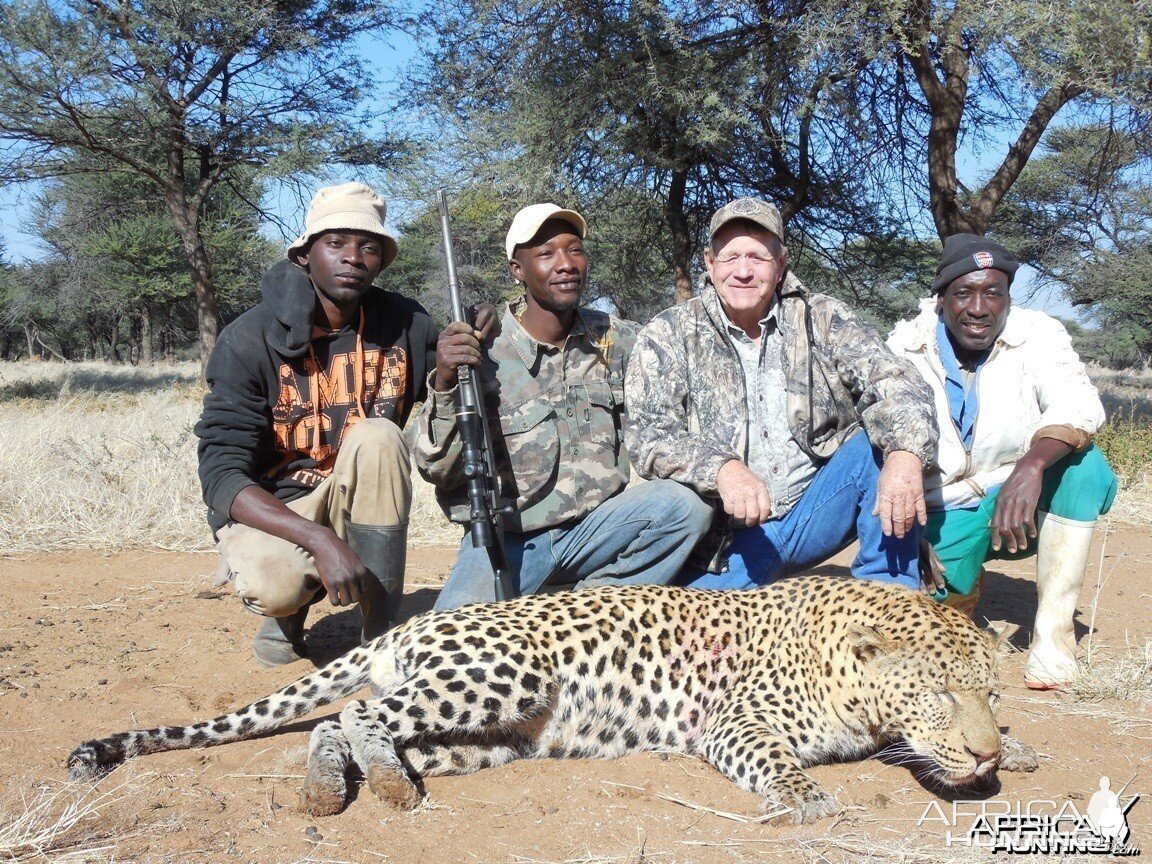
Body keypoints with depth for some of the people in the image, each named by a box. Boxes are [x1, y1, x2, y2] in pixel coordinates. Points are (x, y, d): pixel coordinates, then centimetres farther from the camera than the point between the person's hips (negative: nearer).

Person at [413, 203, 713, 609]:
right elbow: (436, 471, -7)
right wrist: (444, 387, -23)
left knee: (682, 504, -24)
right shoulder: (480, 350, -7)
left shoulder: (619, 340, 4)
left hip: (595, 527, 3)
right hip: (506, 538, -3)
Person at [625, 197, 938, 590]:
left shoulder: (823, 319, 3)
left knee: (882, 442, -20)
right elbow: (649, 435, -12)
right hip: (730, 534, -2)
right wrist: (722, 468, -32)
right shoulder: (667, 336, -1)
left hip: (817, 512, 2)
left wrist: (905, 454, -33)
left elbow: (891, 382, -10)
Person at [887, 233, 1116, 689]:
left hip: (1025, 497, 0)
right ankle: (966, 583, 17)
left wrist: (1031, 467, -48)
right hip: (946, 509, 0)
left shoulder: (1037, 334, -11)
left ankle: (1053, 628, -22)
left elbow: (1079, 404, -29)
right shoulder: (904, 346, -8)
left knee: (1082, 461, -29)